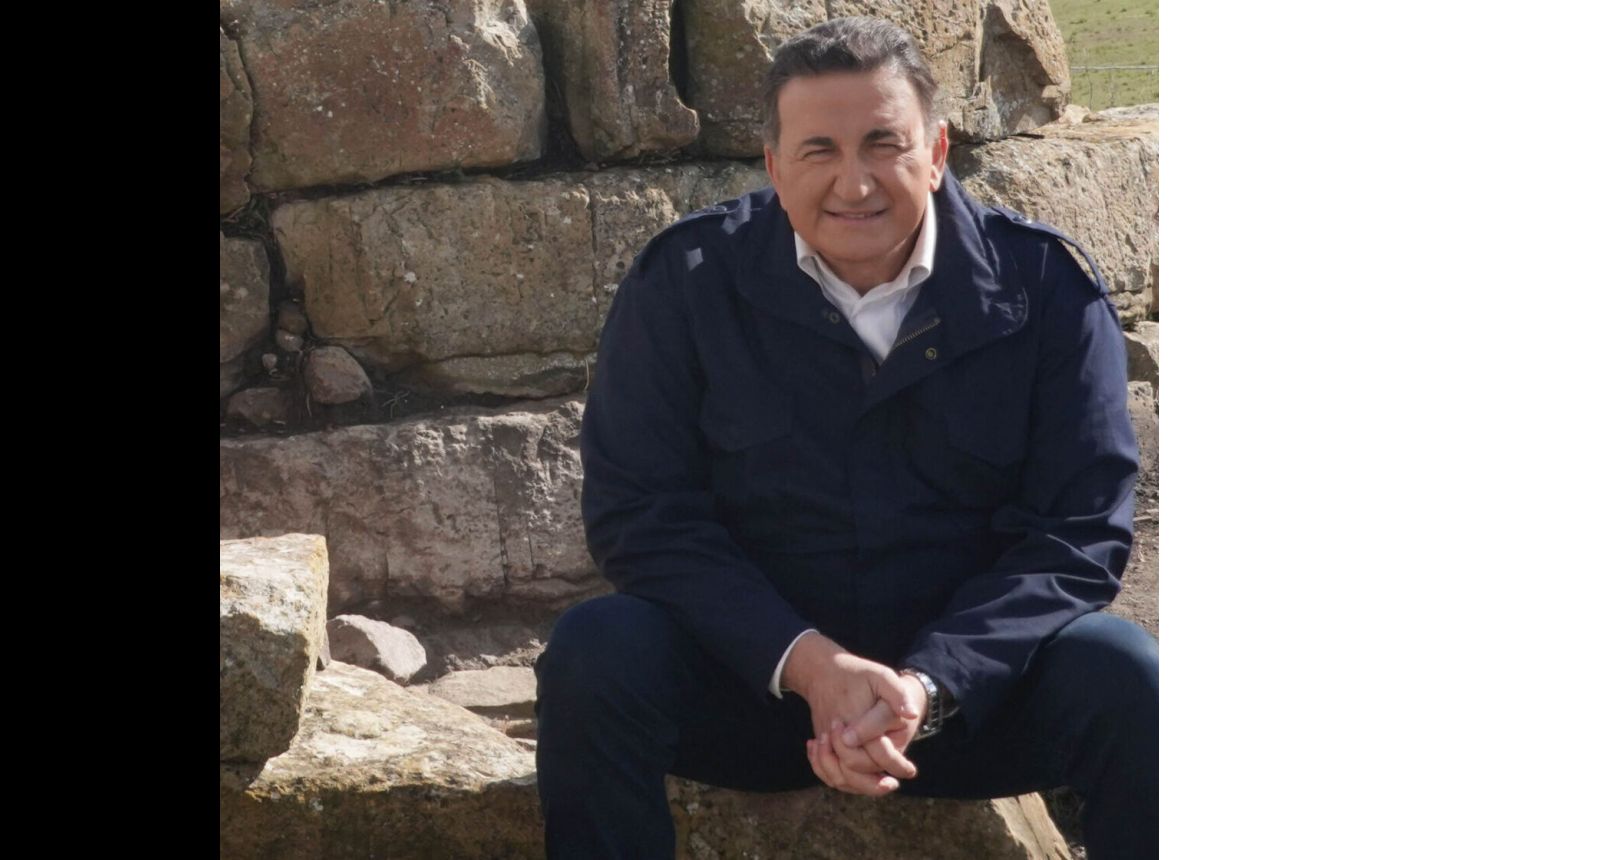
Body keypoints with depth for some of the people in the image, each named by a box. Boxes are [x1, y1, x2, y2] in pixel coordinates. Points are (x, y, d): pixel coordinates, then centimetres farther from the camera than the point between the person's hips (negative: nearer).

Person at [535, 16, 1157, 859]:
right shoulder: (684, 278, -5)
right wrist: (805, 664, -23)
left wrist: (927, 685, -24)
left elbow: (1077, 532, -8)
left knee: (1128, 682, -27)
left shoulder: (1044, 286, -5)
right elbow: (638, 513, -8)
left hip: (974, 675, 0)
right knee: (594, 655, -28)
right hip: (752, 670, 0)